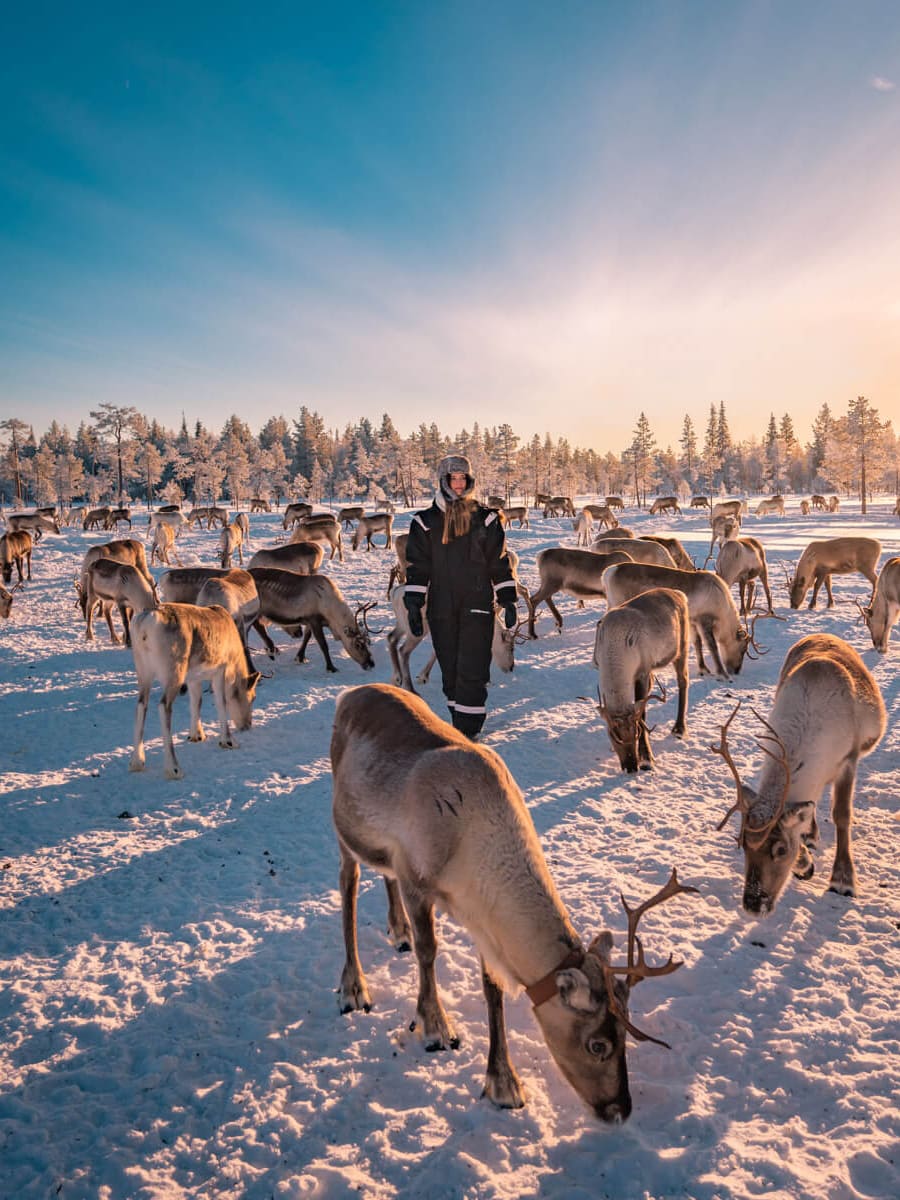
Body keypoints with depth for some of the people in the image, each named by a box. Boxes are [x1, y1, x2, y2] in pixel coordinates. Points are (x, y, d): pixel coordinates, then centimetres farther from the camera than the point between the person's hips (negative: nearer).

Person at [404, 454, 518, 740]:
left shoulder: (485, 518, 6)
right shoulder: (426, 522, 6)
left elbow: (500, 562, 8)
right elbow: (417, 566, 6)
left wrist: (507, 600, 4)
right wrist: (414, 605, 0)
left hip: (477, 606, -1)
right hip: (442, 609, 2)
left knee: (472, 669, -8)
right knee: (450, 669, 7)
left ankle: (468, 728, -2)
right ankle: (459, 723, 19)